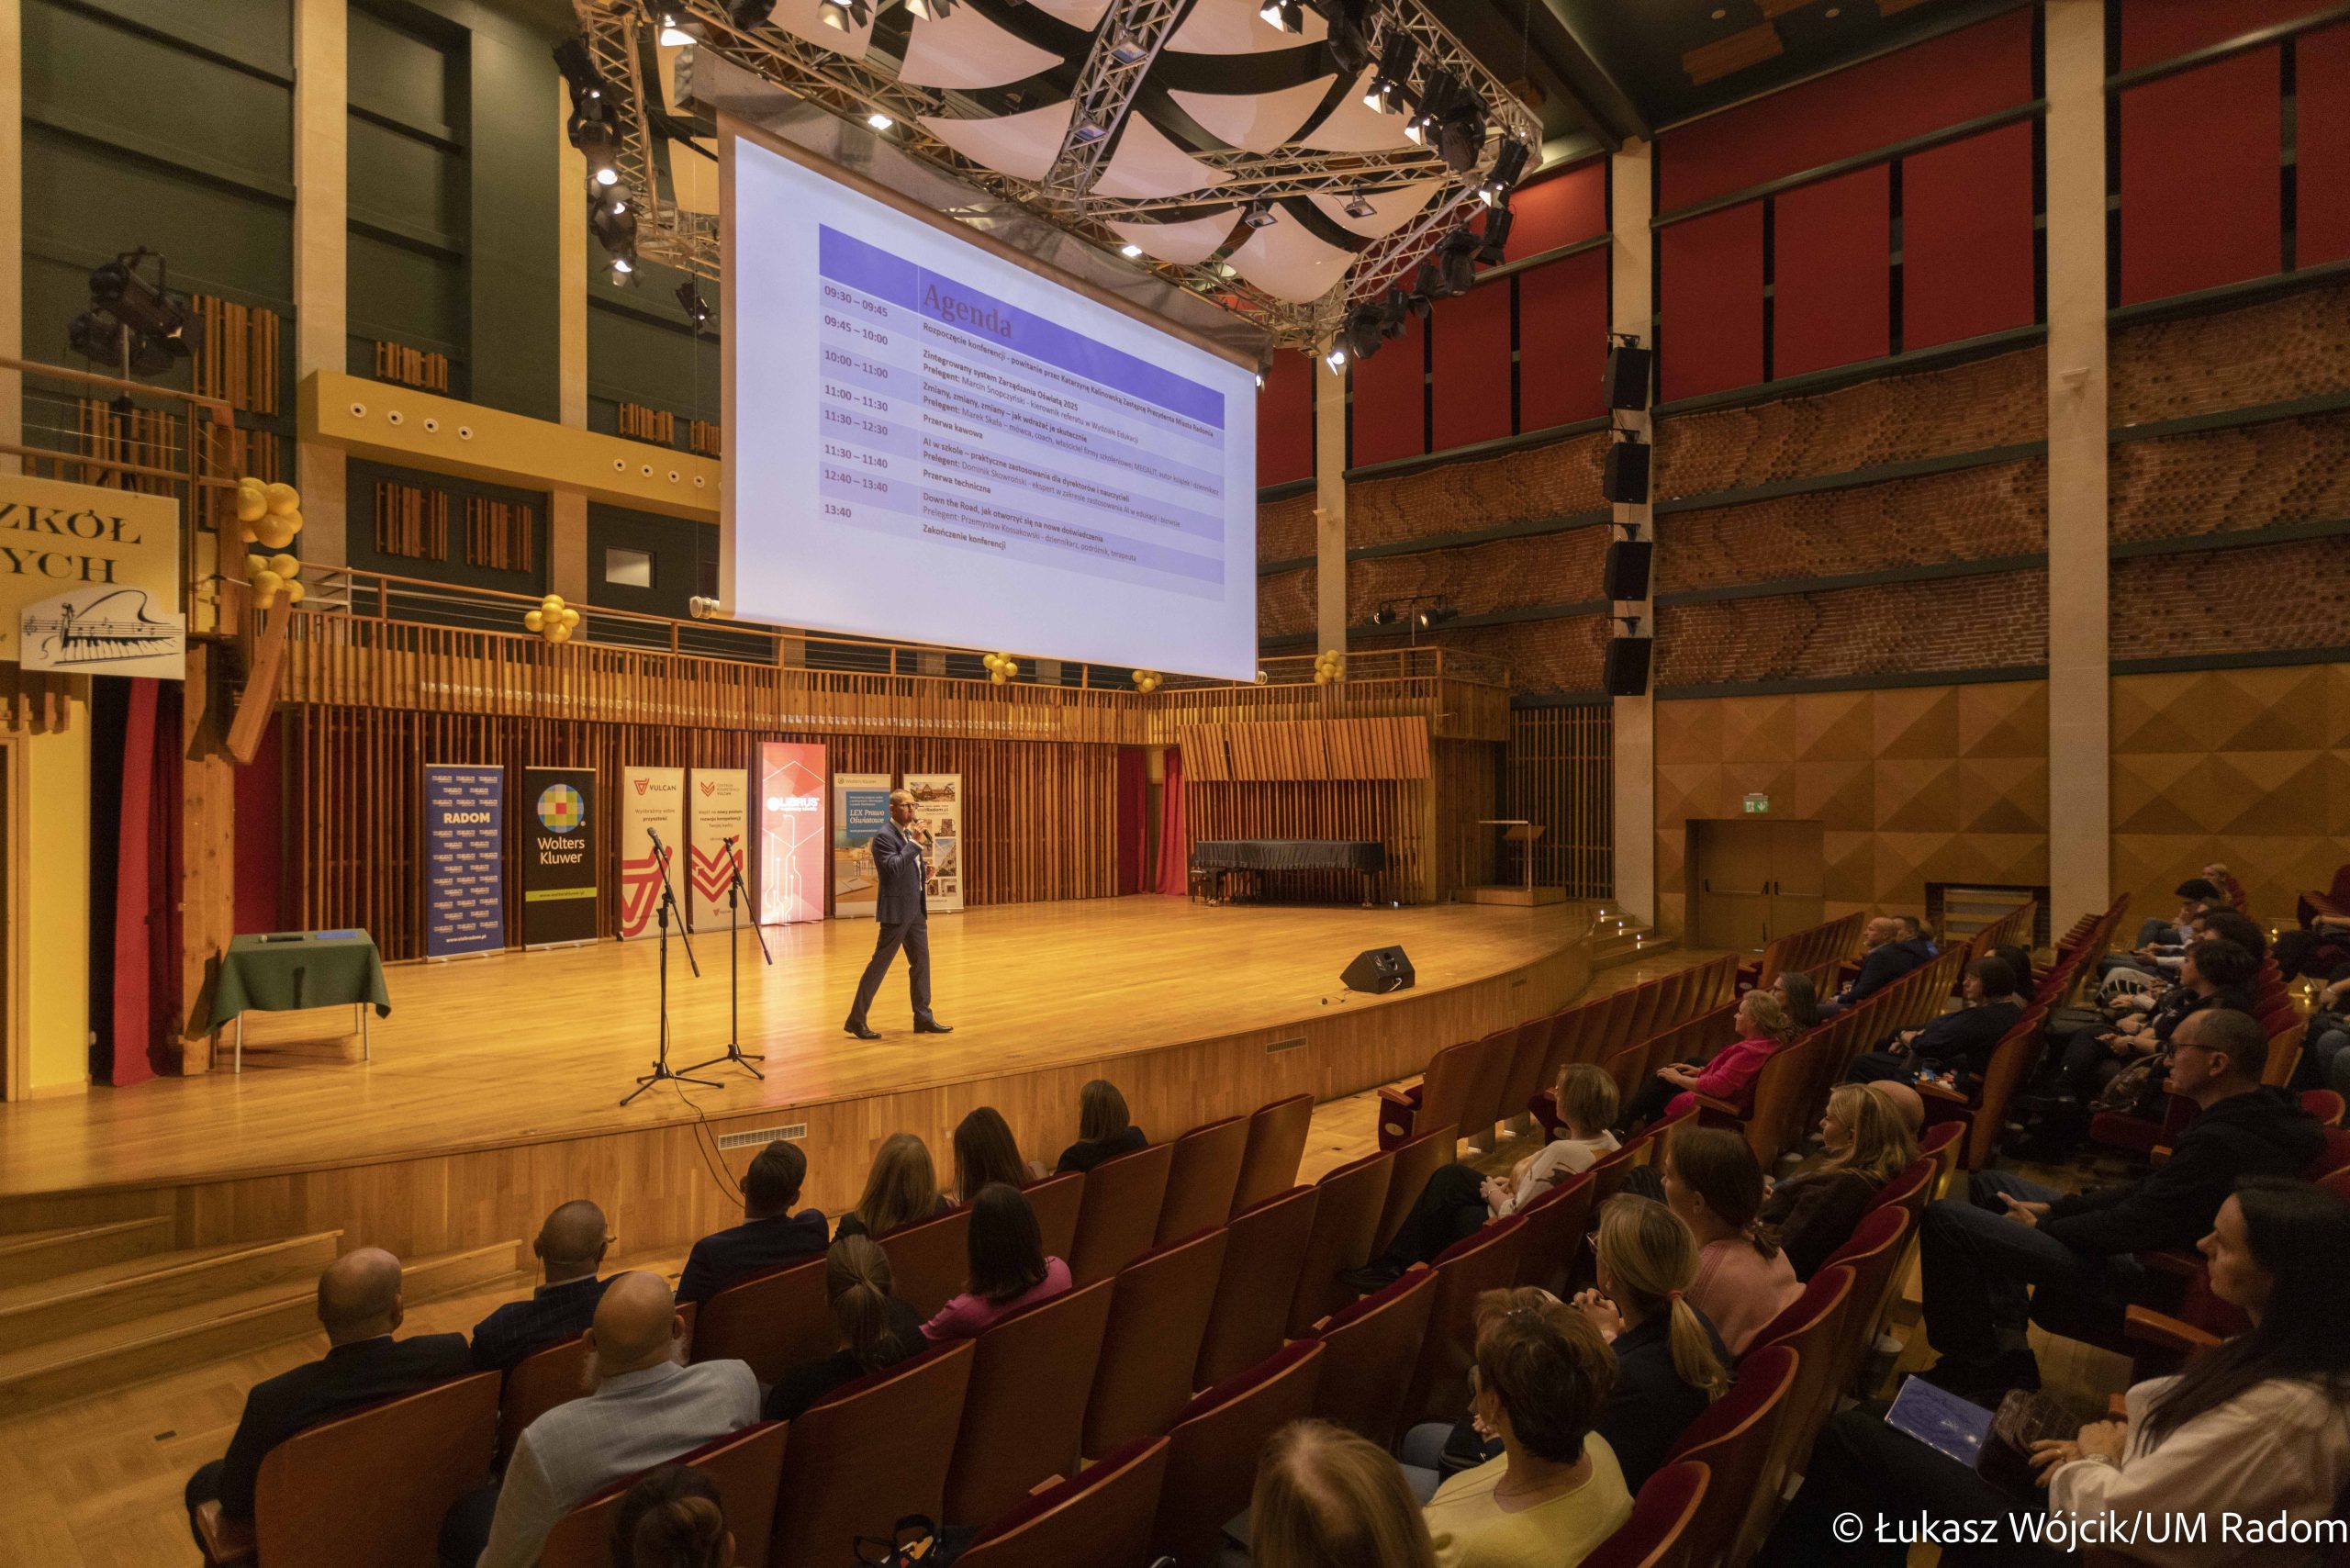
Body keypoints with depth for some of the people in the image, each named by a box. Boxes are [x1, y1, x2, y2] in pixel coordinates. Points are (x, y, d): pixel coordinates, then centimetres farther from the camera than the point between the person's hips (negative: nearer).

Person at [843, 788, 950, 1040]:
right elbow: (894, 868, -27)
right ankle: (856, 1020, 6)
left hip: (915, 908, 9)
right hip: (896, 909, -9)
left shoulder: (910, 832, 14)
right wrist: (915, 842, -24)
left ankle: (923, 1018, 20)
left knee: (921, 962, 11)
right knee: (879, 964, -3)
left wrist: (925, 872, 4)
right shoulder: (884, 836, -14)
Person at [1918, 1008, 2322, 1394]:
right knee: (1988, 1184, 18)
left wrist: (2043, 1227, -7)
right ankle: (2008, 1352, 12)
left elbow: (2134, 1225, -24)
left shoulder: (2220, 1144, -29)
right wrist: (2053, 1208, 5)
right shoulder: (2254, 1111, 4)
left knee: (1943, 1219, -18)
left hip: (2132, 1279, -11)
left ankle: (1974, 1364, 2)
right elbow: (2151, 1188, 10)